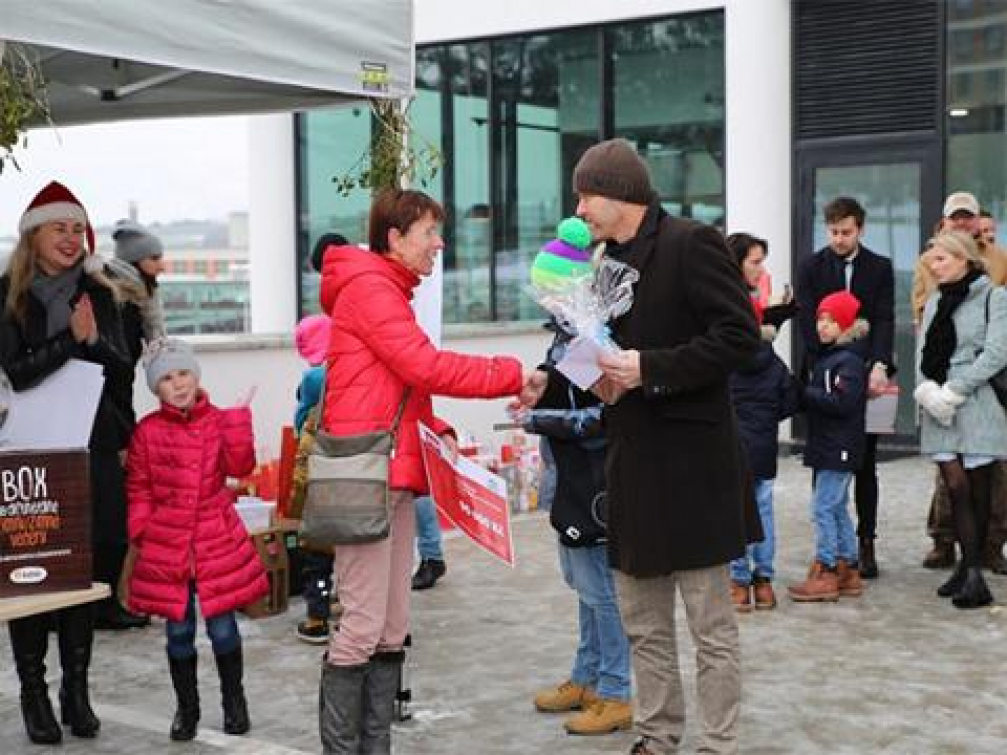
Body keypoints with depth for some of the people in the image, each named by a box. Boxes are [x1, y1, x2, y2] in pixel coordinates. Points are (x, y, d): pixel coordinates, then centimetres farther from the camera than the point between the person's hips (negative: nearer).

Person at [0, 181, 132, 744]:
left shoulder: (98, 293, 8)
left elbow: (123, 365, 3)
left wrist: (93, 340, -15)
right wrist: (72, 339, -16)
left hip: (93, 449, 3)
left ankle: (77, 687, 17)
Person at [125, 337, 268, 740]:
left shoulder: (219, 422, 1)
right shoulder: (147, 431, 1)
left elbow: (240, 466, -14)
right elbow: (138, 491, 6)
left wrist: (237, 416, -19)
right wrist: (141, 534, -2)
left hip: (218, 543, 0)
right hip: (166, 545, 1)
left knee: (222, 627, 4)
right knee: (178, 630, 8)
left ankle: (233, 700, 24)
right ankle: (186, 706, 26)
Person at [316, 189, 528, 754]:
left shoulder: (391, 293, 23)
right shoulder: (369, 286, -8)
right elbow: (427, 367, -17)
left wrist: (441, 436, 5)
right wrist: (511, 375, -11)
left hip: (397, 476, 10)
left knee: (392, 629, 9)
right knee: (362, 627, -8)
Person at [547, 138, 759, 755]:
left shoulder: (692, 243, -11)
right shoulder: (610, 261, 14)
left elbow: (740, 335, -18)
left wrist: (649, 369, -22)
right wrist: (550, 381, 3)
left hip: (691, 463, -8)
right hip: (632, 462, 8)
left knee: (711, 624, 2)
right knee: (644, 624, 16)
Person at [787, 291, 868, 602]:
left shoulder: (850, 360, -14)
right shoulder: (826, 356, 14)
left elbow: (841, 402, -23)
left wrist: (805, 393, -16)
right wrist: (806, 395, -5)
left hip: (840, 448, -10)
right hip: (827, 447, 10)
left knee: (824, 507, -7)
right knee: (838, 508, 14)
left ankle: (826, 573, 0)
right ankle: (847, 571, 22)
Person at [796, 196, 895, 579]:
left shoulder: (880, 268, 4)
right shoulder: (811, 267, 3)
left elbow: (885, 320, -6)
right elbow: (808, 322, -6)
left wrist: (879, 366, -23)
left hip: (865, 376, 0)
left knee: (865, 464, 6)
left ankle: (866, 543, 12)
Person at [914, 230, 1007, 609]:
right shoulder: (935, 301, 16)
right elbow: (923, 353, 11)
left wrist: (952, 391, -15)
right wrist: (927, 390, -8)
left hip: (977, 404, -5)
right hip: (938, 407, 5)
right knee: (956, 486, -3)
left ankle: (970, 567, 4)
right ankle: (971, 572, -2)